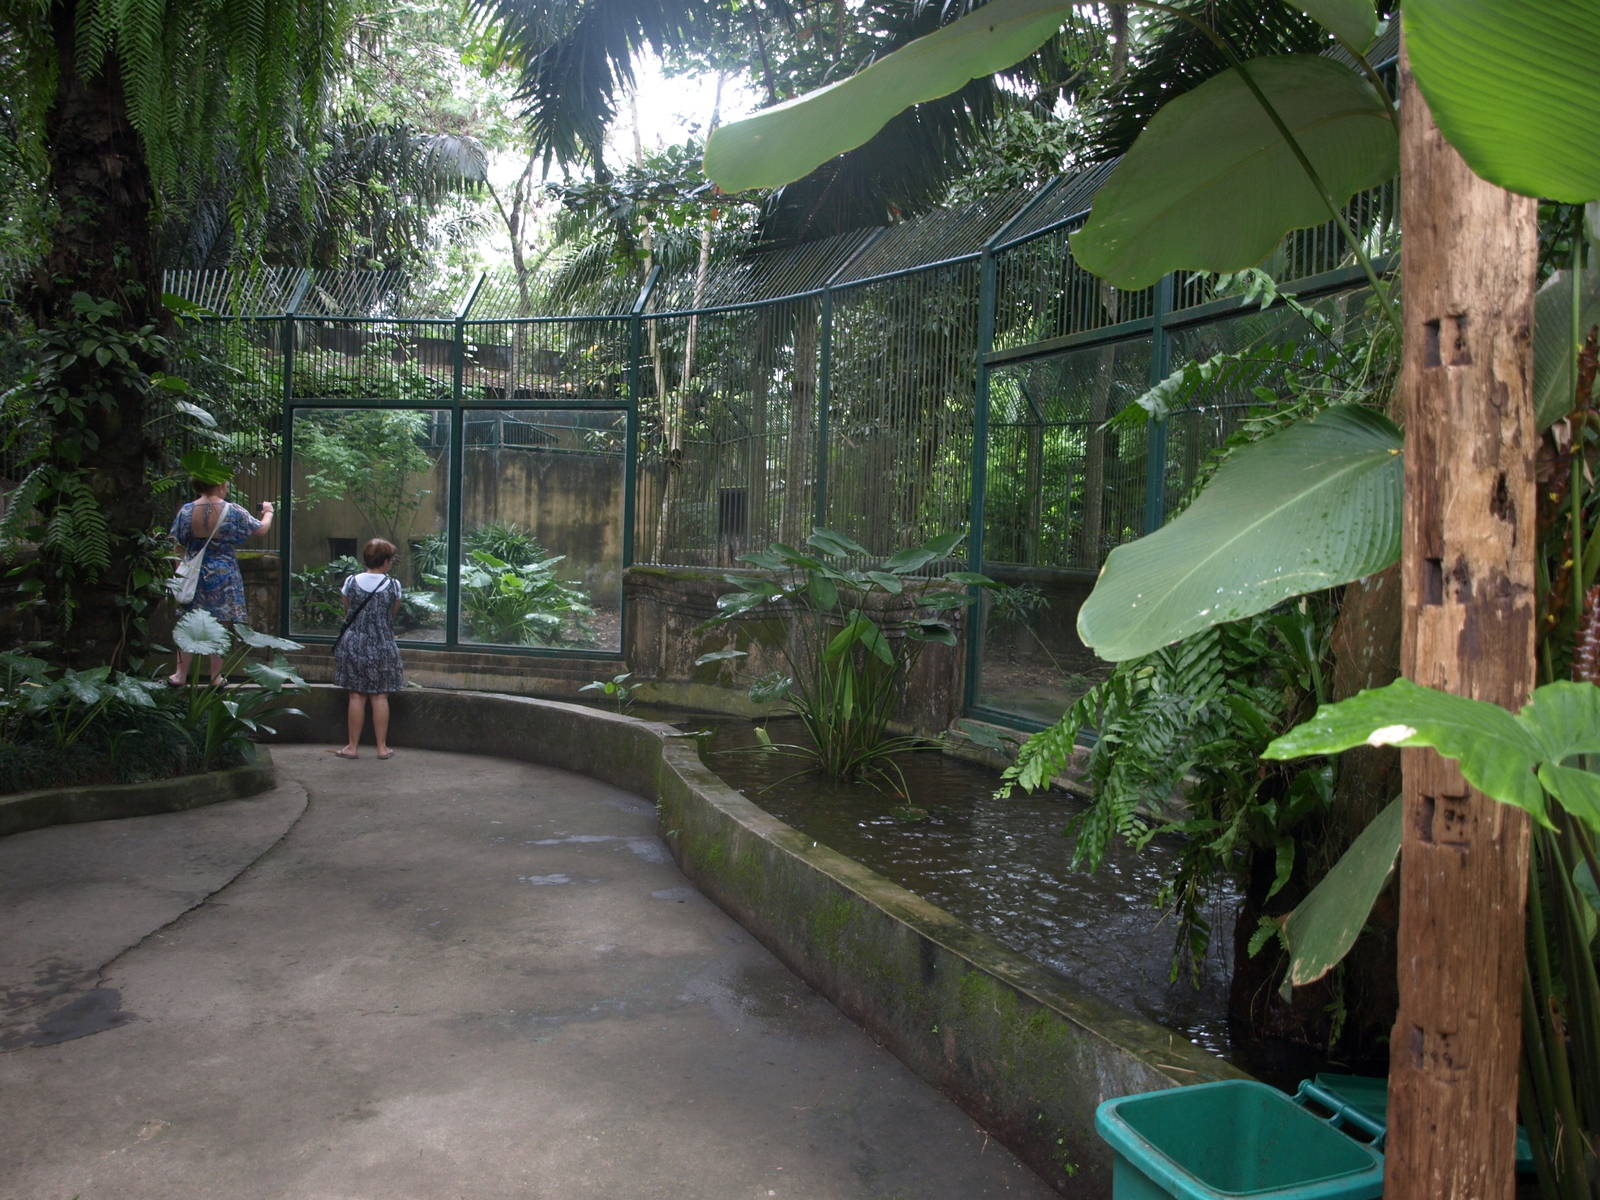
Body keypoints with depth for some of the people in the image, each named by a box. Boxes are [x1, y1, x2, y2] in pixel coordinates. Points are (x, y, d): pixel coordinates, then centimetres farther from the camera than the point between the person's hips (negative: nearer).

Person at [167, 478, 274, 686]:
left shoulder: (186, 511, -4)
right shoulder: (233, 512, -10)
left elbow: (177, 544, 2)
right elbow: (261, 529, 3)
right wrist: (268, 512, 24)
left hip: (193, 575, 2)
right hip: (223, 576, -2)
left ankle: (181, 674, 17)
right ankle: (216, 677, 13)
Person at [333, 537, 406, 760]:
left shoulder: (351, 582, -3)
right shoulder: (393, 585, -7)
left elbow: (347, 613, 8)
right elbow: (393, 614, 4)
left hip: (353, 644, 1)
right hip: (382, 646, -1)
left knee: (356, 696, 5)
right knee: (380, 696, 5)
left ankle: (352, 747, 9)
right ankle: (382, 747, 10)